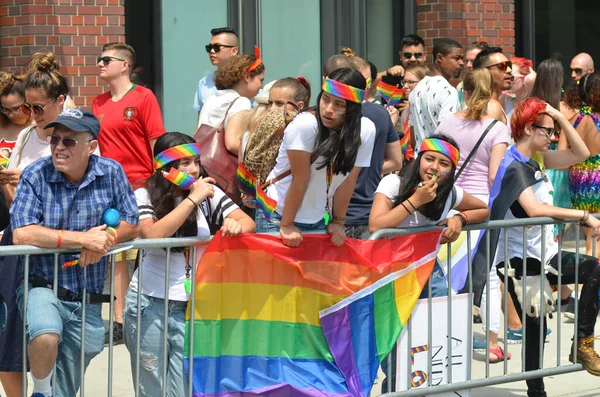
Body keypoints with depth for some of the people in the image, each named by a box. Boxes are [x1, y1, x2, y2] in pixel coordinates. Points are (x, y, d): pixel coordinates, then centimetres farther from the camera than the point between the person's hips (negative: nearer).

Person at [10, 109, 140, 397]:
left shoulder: (111, 173, -3)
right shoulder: (35, 176, -11)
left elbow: (132, 225, 2)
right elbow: (21, 234, -22)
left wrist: (103, 239, -20)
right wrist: (83, 238, -25)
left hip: (88, 300, 3)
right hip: (43, 288, -3)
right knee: (46, 337, -35)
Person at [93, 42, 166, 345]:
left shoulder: (143, 98, -4)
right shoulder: (99, 104, 12)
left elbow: (157, 143, -6)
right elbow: (95, 145, 16)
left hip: (141, 186, -5)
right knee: (116, 257, 6)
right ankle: (119, 322, 9)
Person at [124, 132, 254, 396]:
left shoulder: (209, 193, 3)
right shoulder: (145, 196, -3)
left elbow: (248, 222, 1)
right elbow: (153, 235, -21)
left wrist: (236, 225, -24)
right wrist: (193, 199, -19)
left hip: (191, 305, 1)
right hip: (150, 303, -1)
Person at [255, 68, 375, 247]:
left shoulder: (365, 131, -11)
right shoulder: (305, 124, -24)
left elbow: (348, 180, -3)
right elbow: (300, 180, -20)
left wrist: (338, 222, 1)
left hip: (319, 219, 4)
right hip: (277, 216, -4)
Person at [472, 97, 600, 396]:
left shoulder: (535, 160, 8)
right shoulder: (514, 167, -17)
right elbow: (535, 209, -32)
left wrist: (559, 117, -2)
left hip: (545, 254, 8)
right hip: (521, 261, -8)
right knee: (535, 329, -3)